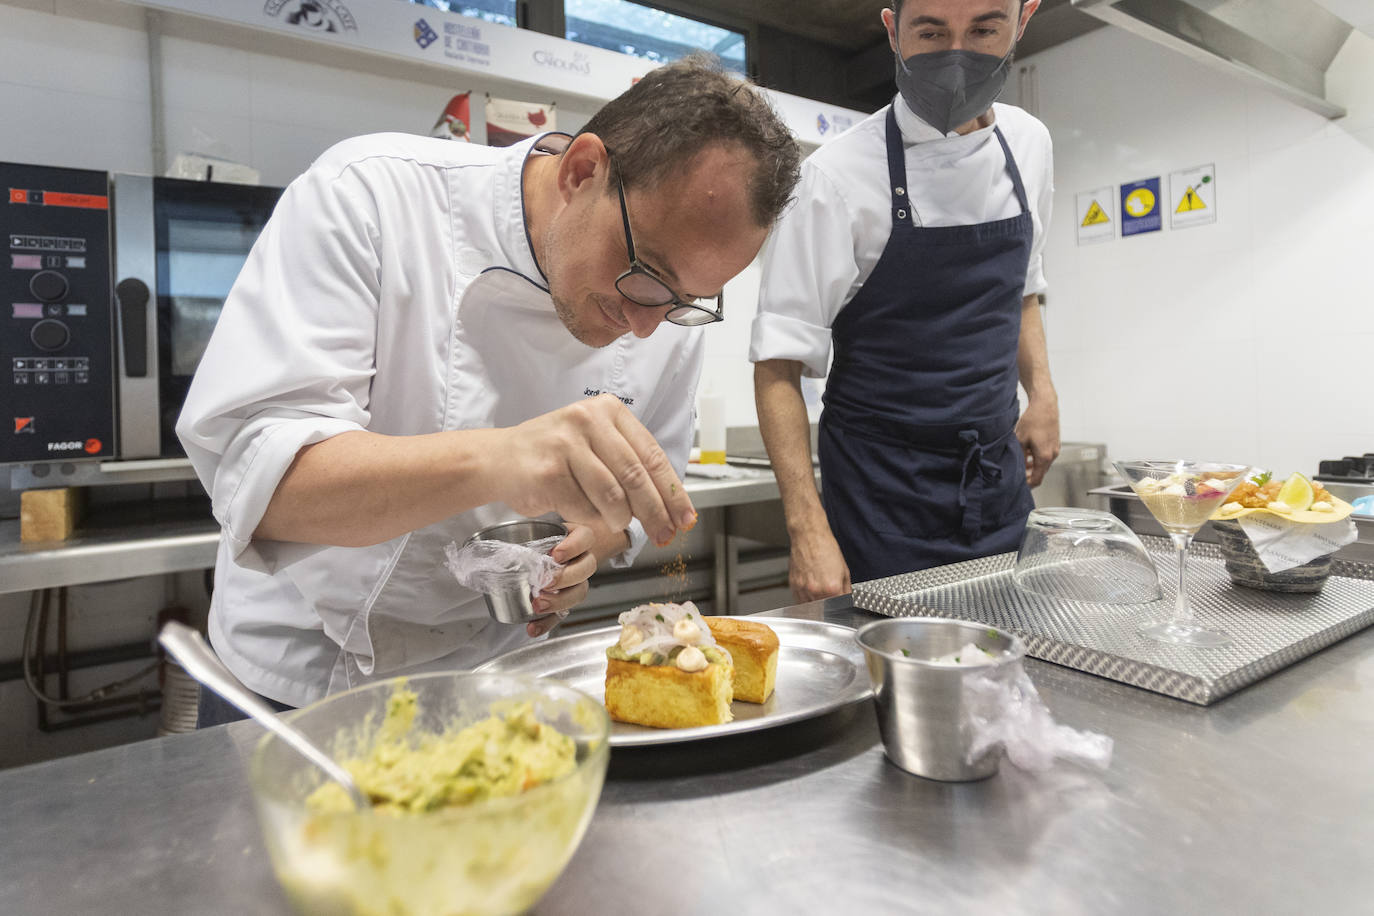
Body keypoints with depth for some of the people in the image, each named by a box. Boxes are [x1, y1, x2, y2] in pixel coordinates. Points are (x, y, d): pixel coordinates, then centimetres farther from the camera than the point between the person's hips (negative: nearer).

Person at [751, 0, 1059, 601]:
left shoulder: (1027, 144, 5)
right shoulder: (838, 174, -14)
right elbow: (779, 362, -16)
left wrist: (1041, 391, 4)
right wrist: (809, 530, -23)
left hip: (998, 484, 6)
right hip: (884, 501, -5)